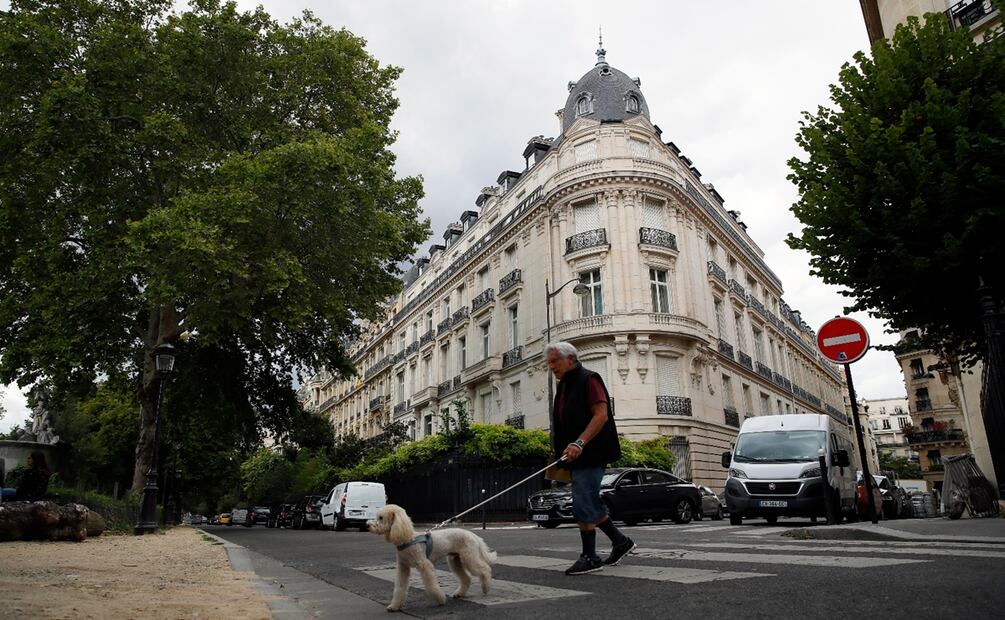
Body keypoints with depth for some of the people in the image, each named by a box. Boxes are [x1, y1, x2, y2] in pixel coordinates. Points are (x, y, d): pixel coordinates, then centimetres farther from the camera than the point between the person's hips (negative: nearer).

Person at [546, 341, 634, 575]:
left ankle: (590, 557, 3)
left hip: (590, 455, -10)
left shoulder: (588, 380, -9)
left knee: (583, 505, -7)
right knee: (591, 504, 14)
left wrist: (579, 443, -29)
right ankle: (620, 542, 27)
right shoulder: (564, 387, 19)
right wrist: (562, 455, 19)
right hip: (577, 457, 10)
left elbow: (601, 414, -20)